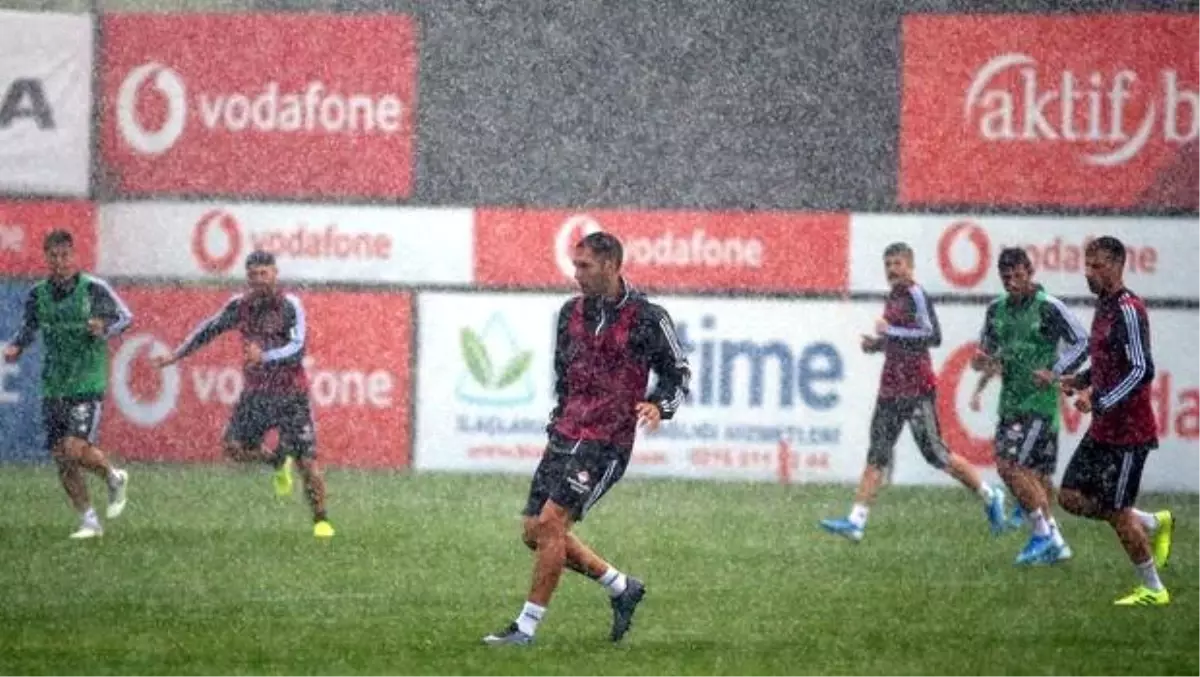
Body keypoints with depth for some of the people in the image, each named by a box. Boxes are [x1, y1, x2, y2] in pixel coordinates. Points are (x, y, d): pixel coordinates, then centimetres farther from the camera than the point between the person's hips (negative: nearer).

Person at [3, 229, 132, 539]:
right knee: (61, 456, 2)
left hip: (87, 385, -5)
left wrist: (106, 329, -20)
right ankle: (89, 522, 13)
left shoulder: (93, 288, -7)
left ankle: (115, 478, 13)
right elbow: (30, 326, 20)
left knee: (76, 449, -18)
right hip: (53, 385, 5)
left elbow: (125, 316, 0)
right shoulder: (38, 294, 5)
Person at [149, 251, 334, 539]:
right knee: (233, 447, -7)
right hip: (256, 393, 5)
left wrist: (265, 357, -36)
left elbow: (298, 349, -22)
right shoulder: (240, 306, 3)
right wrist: (177, 355, 17)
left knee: (307, 460, -7)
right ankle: (278, 462, 22)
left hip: (291, 395, -5)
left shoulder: (290, 306, -12)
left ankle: (321, 520, 8)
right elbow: (210, 329, 16)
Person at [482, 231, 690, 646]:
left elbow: (678, 374, 0)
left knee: (550, 523, -17)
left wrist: (659, 406, -18)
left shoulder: (646, 319, -8)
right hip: (565, 435, 7)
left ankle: (527, 628, -10)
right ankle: (622, 589, 22)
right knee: (534, 532, 5)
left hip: (607, 442, -7)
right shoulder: (572, 313, 10)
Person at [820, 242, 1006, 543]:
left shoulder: (916, 295, -11)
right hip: (891, 388, 8)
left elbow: (933, 337, -22)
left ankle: (990, 496, 15)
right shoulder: (894, 297, 15)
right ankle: (856, 521, -4)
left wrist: (890, 332, -20)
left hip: (917, 390, -8)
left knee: (935, 454, -3)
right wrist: (877, 344, 9)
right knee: (877, 454, 1)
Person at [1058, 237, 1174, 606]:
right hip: (1103, 429, 9)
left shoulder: (1128, 310, -17)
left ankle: (1153, 590, 11)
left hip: (1128, 431, -9)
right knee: (1072, 497, 8)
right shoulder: (1104, 306, 12)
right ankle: (1154, 523, 21)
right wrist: (1079, 381, 8)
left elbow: (1142, 370, -25)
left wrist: (1099, 401, -26)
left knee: (1117, 513, -3)